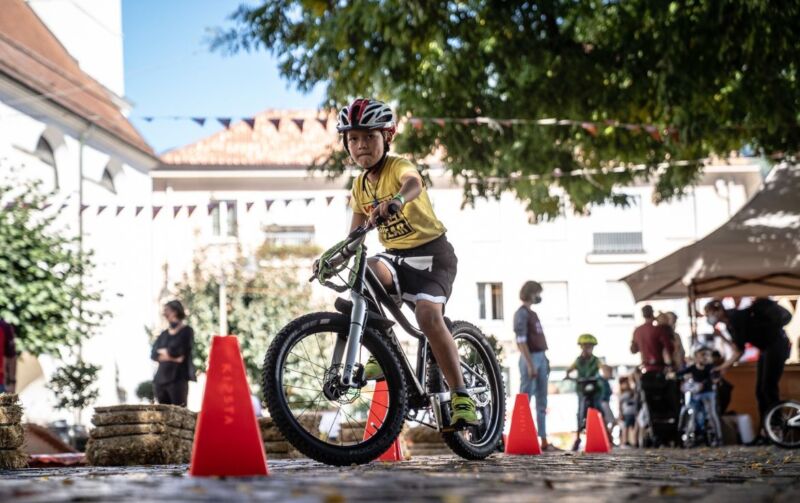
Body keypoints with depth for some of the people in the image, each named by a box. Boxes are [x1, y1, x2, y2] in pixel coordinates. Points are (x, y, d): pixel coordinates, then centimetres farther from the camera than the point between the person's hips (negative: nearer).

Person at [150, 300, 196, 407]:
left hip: (178, 378, -6)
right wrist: (171, 357, -7)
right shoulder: (164, 334, 19)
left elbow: (176, 351, -12)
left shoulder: (186, 331, 1)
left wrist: (162, 352, 7)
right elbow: (153, 354, 6)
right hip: (161, 378, 6)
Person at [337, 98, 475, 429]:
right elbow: (356, 233, 13)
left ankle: (461, 399, -20)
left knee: (428, 315, -27)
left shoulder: (398, 165, -13)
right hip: (396, 255, 5)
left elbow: (414, 183, -38)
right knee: (366, 272, -29)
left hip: (432, 252, -5)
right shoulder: (360, 186, 7)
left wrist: (396, 200, -60)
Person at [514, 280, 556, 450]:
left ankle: (543, 440, 12)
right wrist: (530, 365, -20)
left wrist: (545, 359, 14)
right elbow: (521, 341, -15)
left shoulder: (532, 313, 20)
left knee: (542, 402, 9)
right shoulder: (521, 313, -8)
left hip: (541, 358, 9)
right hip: (530, 357, -9)